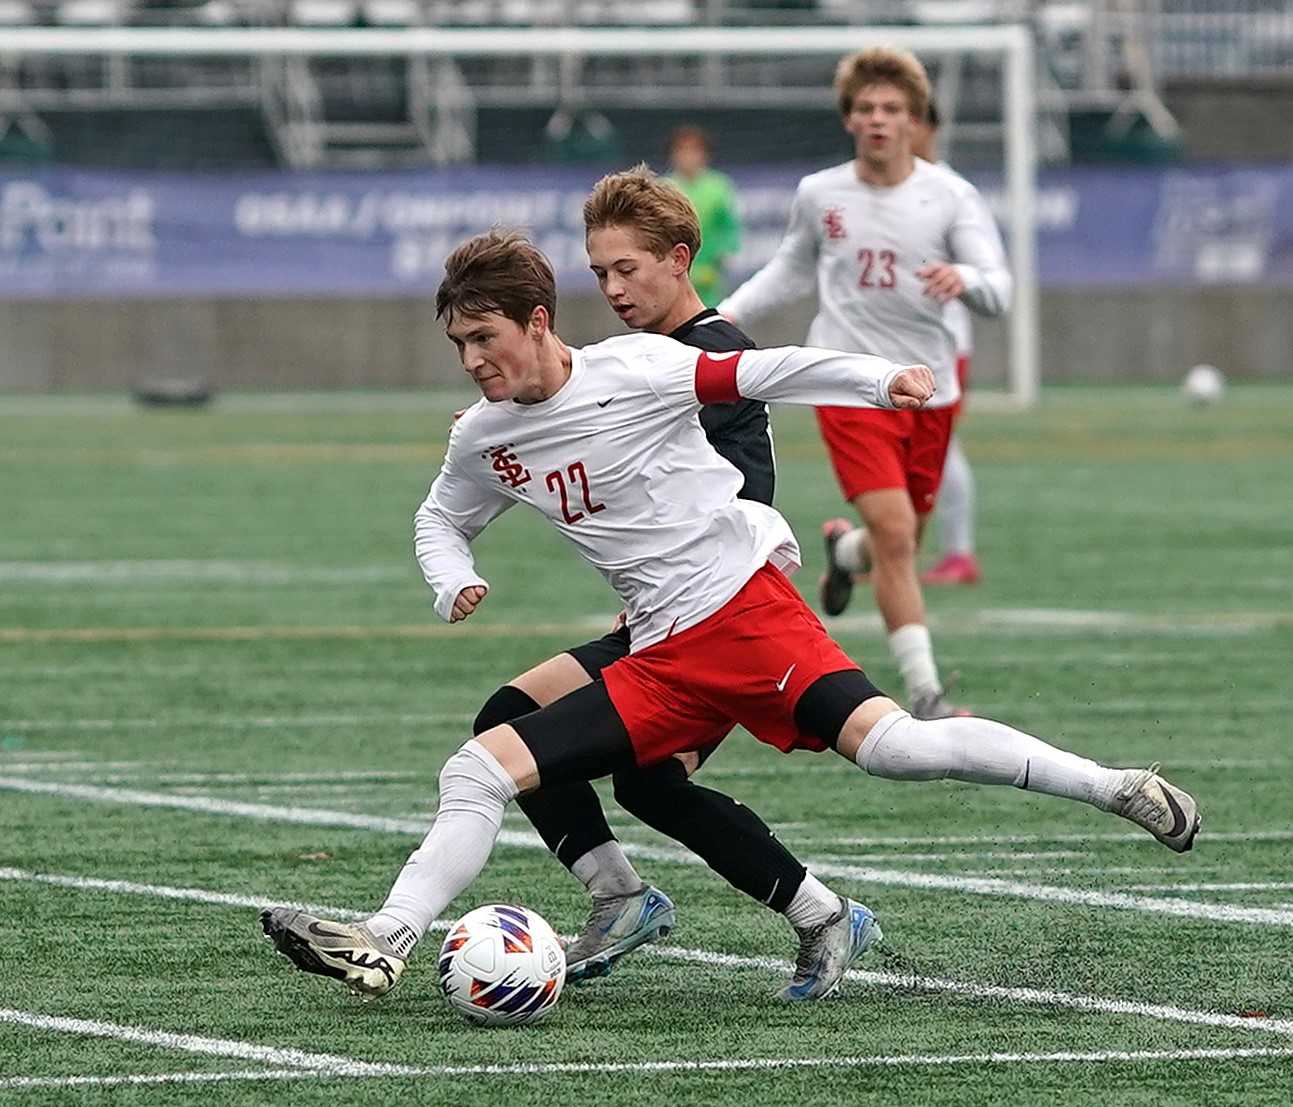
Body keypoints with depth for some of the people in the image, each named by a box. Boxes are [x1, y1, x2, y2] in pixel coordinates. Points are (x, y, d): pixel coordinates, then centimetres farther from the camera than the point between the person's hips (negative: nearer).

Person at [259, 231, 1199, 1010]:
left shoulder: (637, 369, -8)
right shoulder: (484, 440, 9)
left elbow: (765, 374, -9)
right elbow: (441, 520, 28)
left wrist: (879, 380, -23)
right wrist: (453, 584, 6)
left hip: (744, 600, -6)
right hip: (662, 665, 6)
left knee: (888, 742, -26)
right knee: (479, 769, -4)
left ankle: (1120, 790, -18)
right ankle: (385, 945, -5)